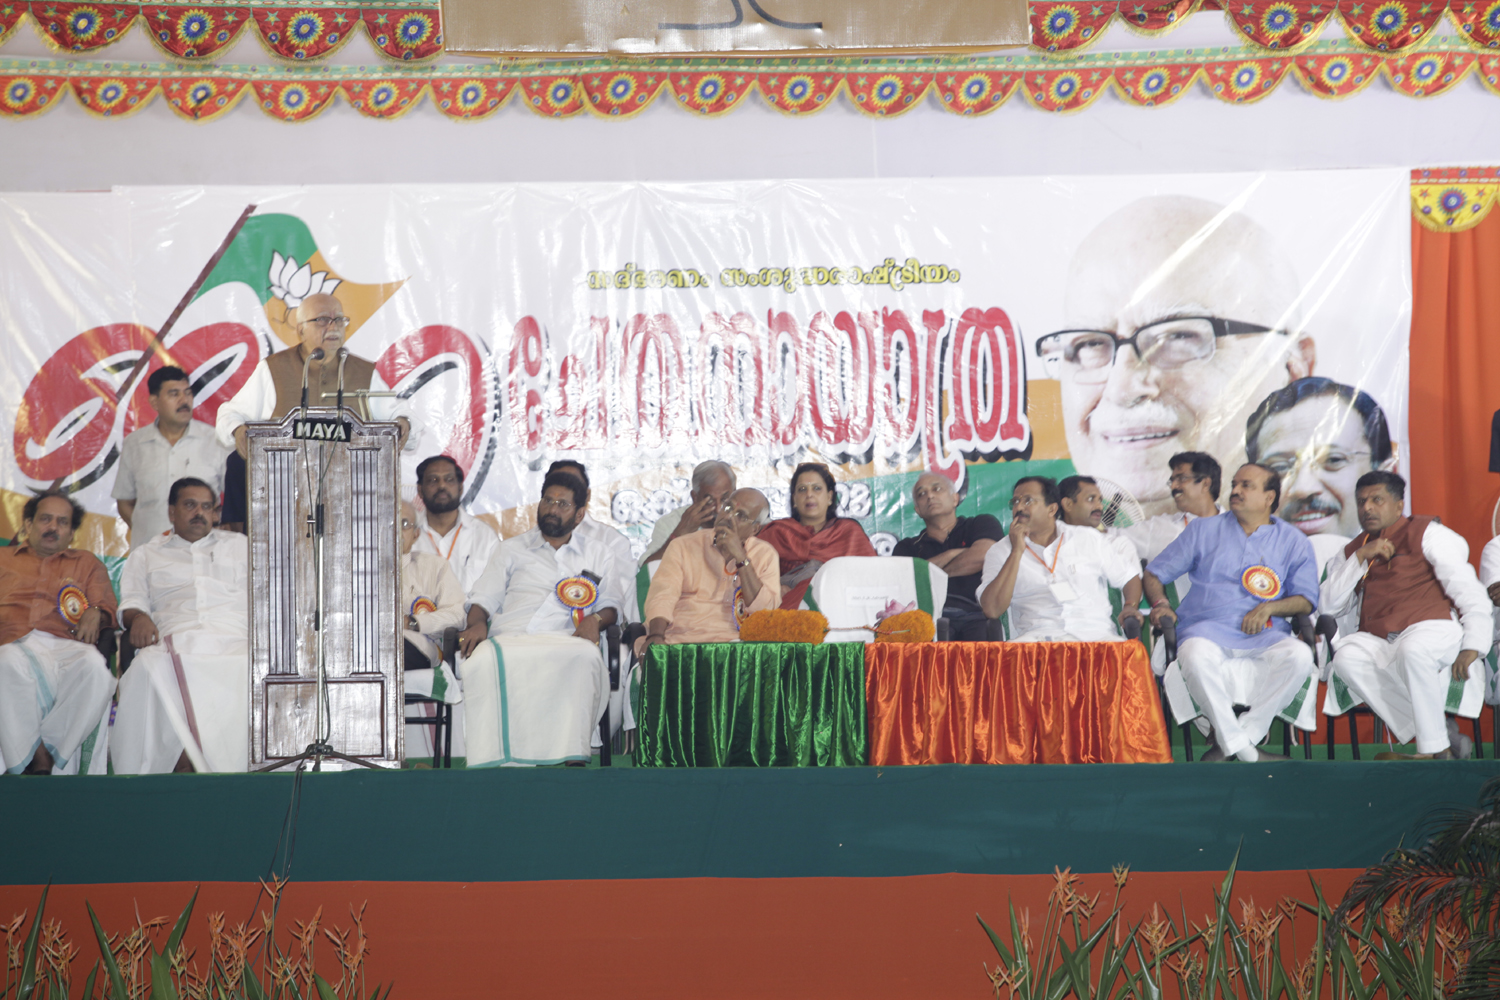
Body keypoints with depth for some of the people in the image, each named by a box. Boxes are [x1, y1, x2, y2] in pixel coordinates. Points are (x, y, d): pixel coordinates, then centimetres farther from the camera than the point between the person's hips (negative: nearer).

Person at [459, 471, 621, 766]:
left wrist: (595, 619, -6)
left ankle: (573, 757, -41)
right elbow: (484, 598, 19)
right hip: (509, 640, 0)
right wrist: (476, 623, -5)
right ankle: (490, 759, -39)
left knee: (586, 658, -40)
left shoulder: (597, 555, 27)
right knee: (484, 661, -38)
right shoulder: (512, 549, 27)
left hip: (565, 642, 0)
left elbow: (613, 606, 18)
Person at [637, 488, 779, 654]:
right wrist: (655, 636, -28)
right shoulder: (683, 546, 8)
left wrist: (741, 558, -10)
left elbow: (764, 610, -5)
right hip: (678, 639, -1)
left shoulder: (765, 555, 10)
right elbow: (662, 595, -8)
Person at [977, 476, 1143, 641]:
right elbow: (992, 610, -5)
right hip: (1036, 637, 0)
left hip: (1094, 635, 0)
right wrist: (1017, 552, -6)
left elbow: (1130, 575, 22)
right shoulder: (1000, 551, 9)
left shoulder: (1090, 539, 14)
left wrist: (1130, 607, 1)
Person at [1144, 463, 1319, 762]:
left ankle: (1234, 740, -26)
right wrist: (1160, 603, -2)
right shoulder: (1203, 530, 19)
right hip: (1208, 629, -1)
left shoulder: (1293, 542, 18)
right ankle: (1241, 748, -28)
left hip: (1263, 636, 1)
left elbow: (1305, 601, 12)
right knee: (1197, 655, -38)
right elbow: (1154, 573, 19)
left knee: (1300, 656, -33)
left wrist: (1270, 606, -8)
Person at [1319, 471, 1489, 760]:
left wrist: (1471, 646, -12)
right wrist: (1360, 557, -1)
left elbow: (1469, 593, 1)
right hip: (1378, 643, 5)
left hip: (1431, 631, -4)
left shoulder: (1426, 533, 8)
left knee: (1412, 649, -39)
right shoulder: (1354, 550, 23)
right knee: (1346, 658, -29)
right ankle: (1440, 731, -23)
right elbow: (1328, 604, 10)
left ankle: (1434, 748, -27)